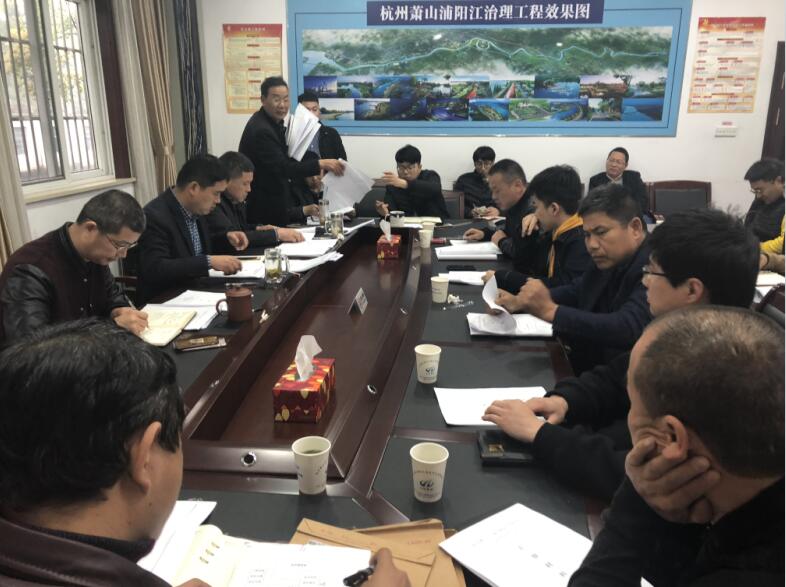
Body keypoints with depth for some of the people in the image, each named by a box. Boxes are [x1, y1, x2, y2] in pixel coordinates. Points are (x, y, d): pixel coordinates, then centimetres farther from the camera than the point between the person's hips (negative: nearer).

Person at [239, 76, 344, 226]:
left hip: (272, 199, 10)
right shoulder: (261, 129, -23)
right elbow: (282, 168, -29)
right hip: (262, 206, -10)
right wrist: (320, 164, -33)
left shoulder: (273, 121, 8)